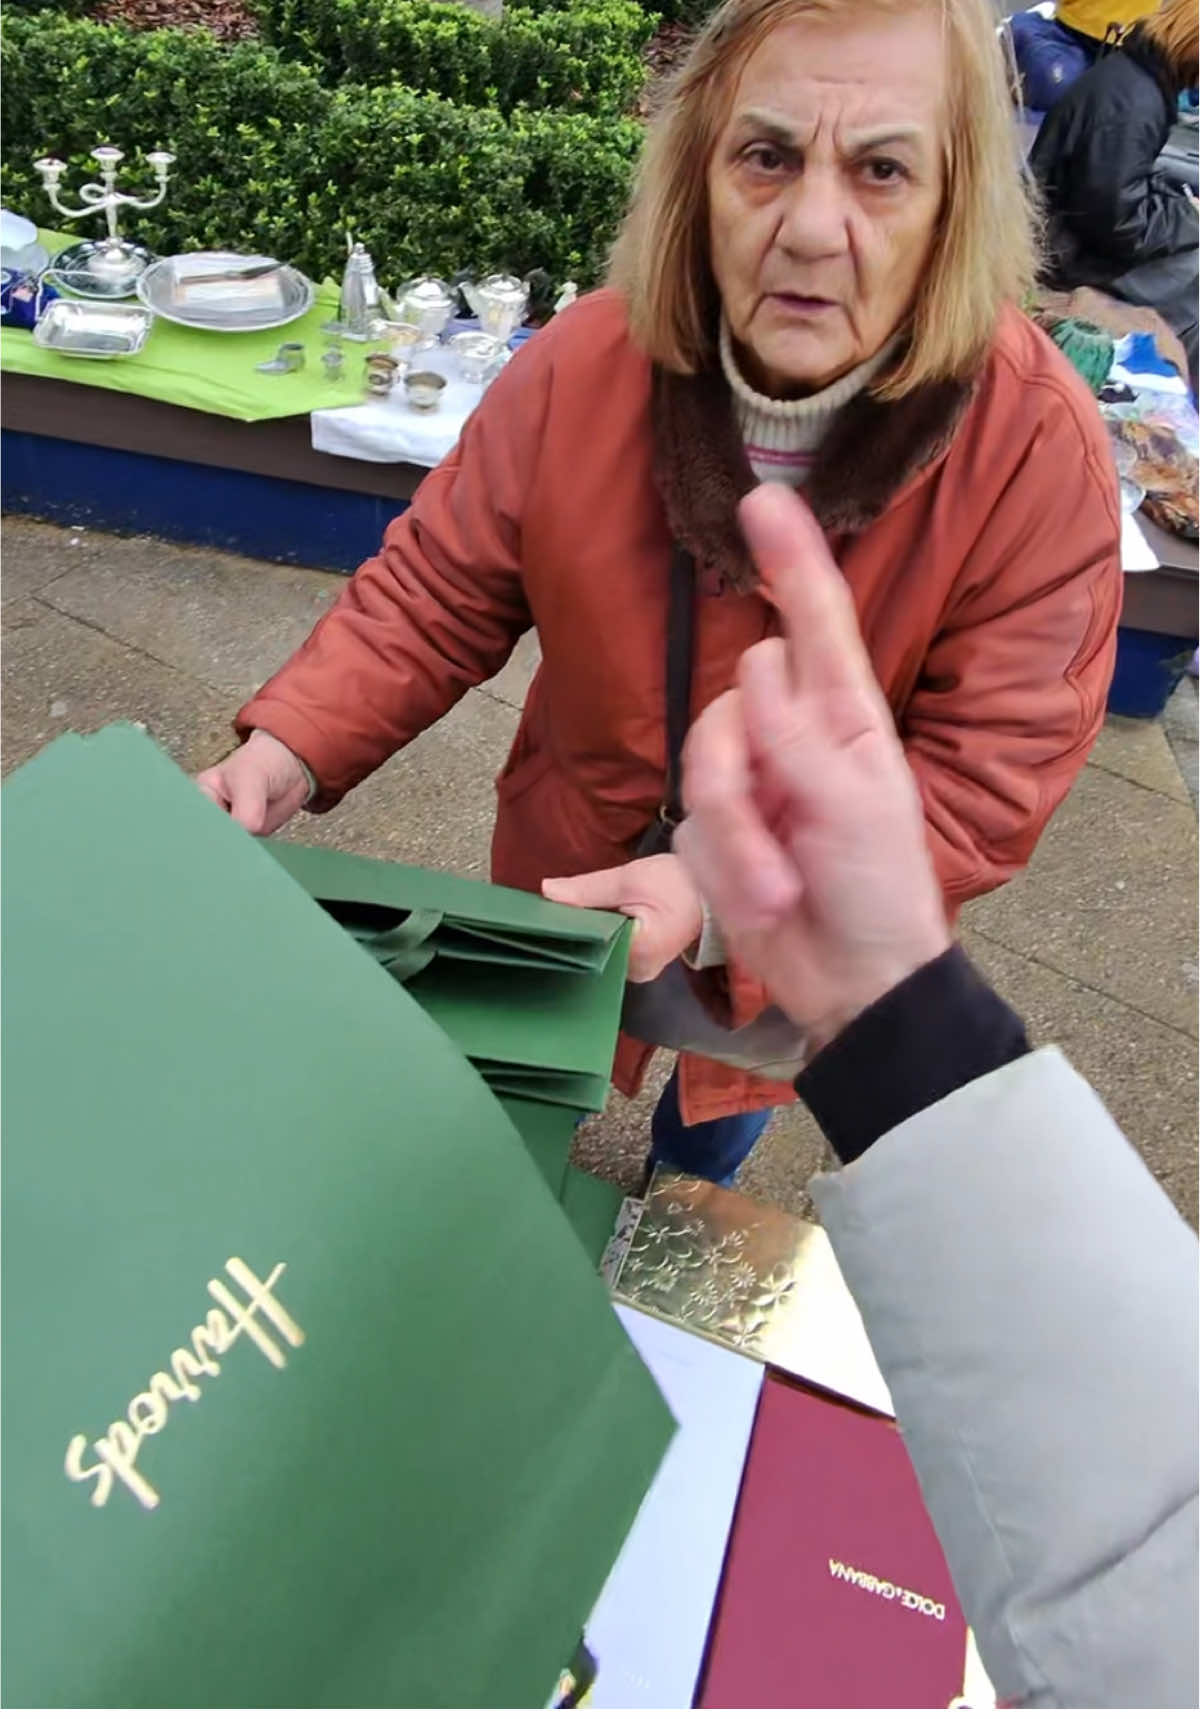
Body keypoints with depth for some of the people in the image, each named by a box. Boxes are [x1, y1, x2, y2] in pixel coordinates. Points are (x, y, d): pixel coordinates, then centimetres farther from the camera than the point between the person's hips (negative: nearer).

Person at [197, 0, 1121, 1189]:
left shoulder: (1040, 450, -29)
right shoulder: (582, 365, -23)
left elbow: (982, 787, -26)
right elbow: (438, 594, -11)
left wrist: (722, 893, -36)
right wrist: (289, 750, -25)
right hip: (566, 874, 2)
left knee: (722, 1114, 32)